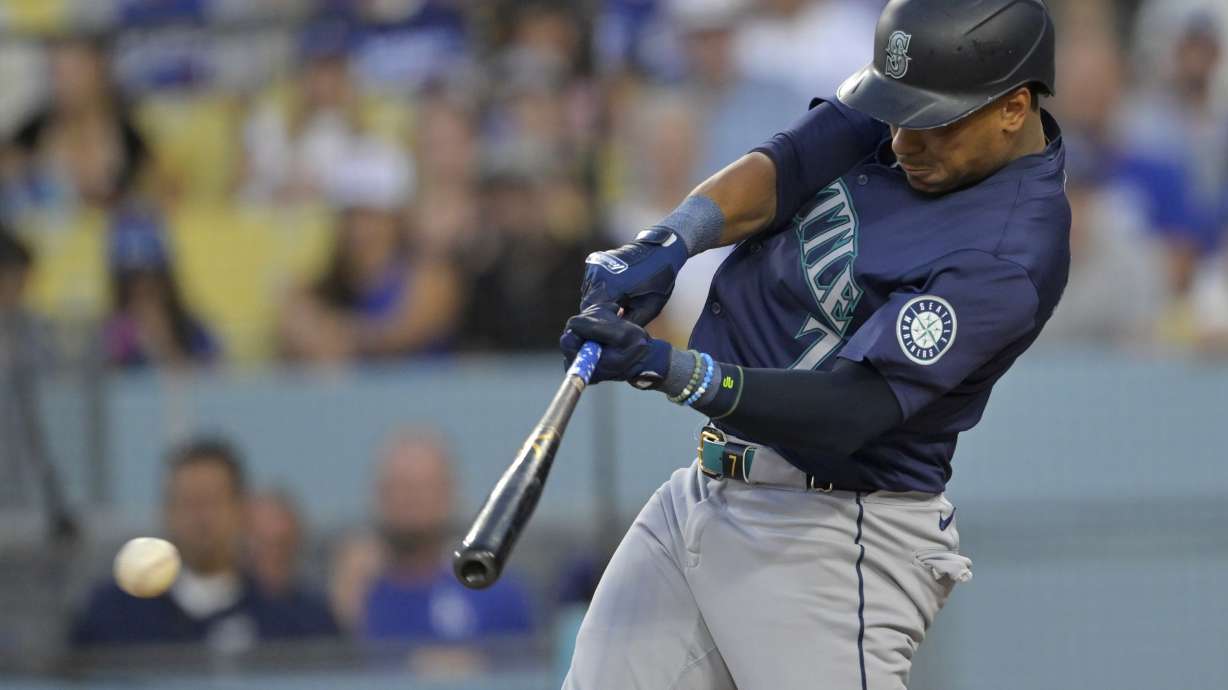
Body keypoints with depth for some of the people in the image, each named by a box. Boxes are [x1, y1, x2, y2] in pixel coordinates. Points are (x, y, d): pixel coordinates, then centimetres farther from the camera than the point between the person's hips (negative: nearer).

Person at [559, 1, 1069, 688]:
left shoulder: (1010, 259, -22)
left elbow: (850, 411, -28)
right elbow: (782, 170, -7)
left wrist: (674, 371, -39)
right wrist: (668, 243, -27)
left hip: (830, 538, -8)